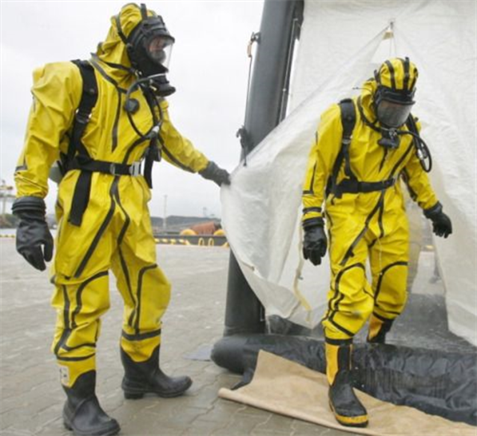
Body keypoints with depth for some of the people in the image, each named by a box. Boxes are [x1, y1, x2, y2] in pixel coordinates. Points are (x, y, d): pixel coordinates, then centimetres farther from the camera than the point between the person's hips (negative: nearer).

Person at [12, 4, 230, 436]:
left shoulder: (151, 97, 16)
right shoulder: (73, 79, -5)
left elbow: (172, 142, 31)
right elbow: (39, 145, -9)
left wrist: (208, 167, 39)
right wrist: (30, 212, -15)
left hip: (132, 207, 7)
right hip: (86, 204, -7)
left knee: (151, 292, 11)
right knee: (82, 302, -4)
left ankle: (142, 373, 29)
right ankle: (79, 399, 11)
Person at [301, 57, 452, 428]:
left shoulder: (407, 126, 3)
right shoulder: (342, 119, -16)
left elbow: (414, 169, 18)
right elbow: (317, 171, -13)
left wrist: (434, 210, 21)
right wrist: (313, 223, -17)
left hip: (390, 214, 6)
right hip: (348, 212, -6)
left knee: (393, 293, 8)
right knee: (351, 296, -15)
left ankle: (377, 346, 35)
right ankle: (340, 382, -6)